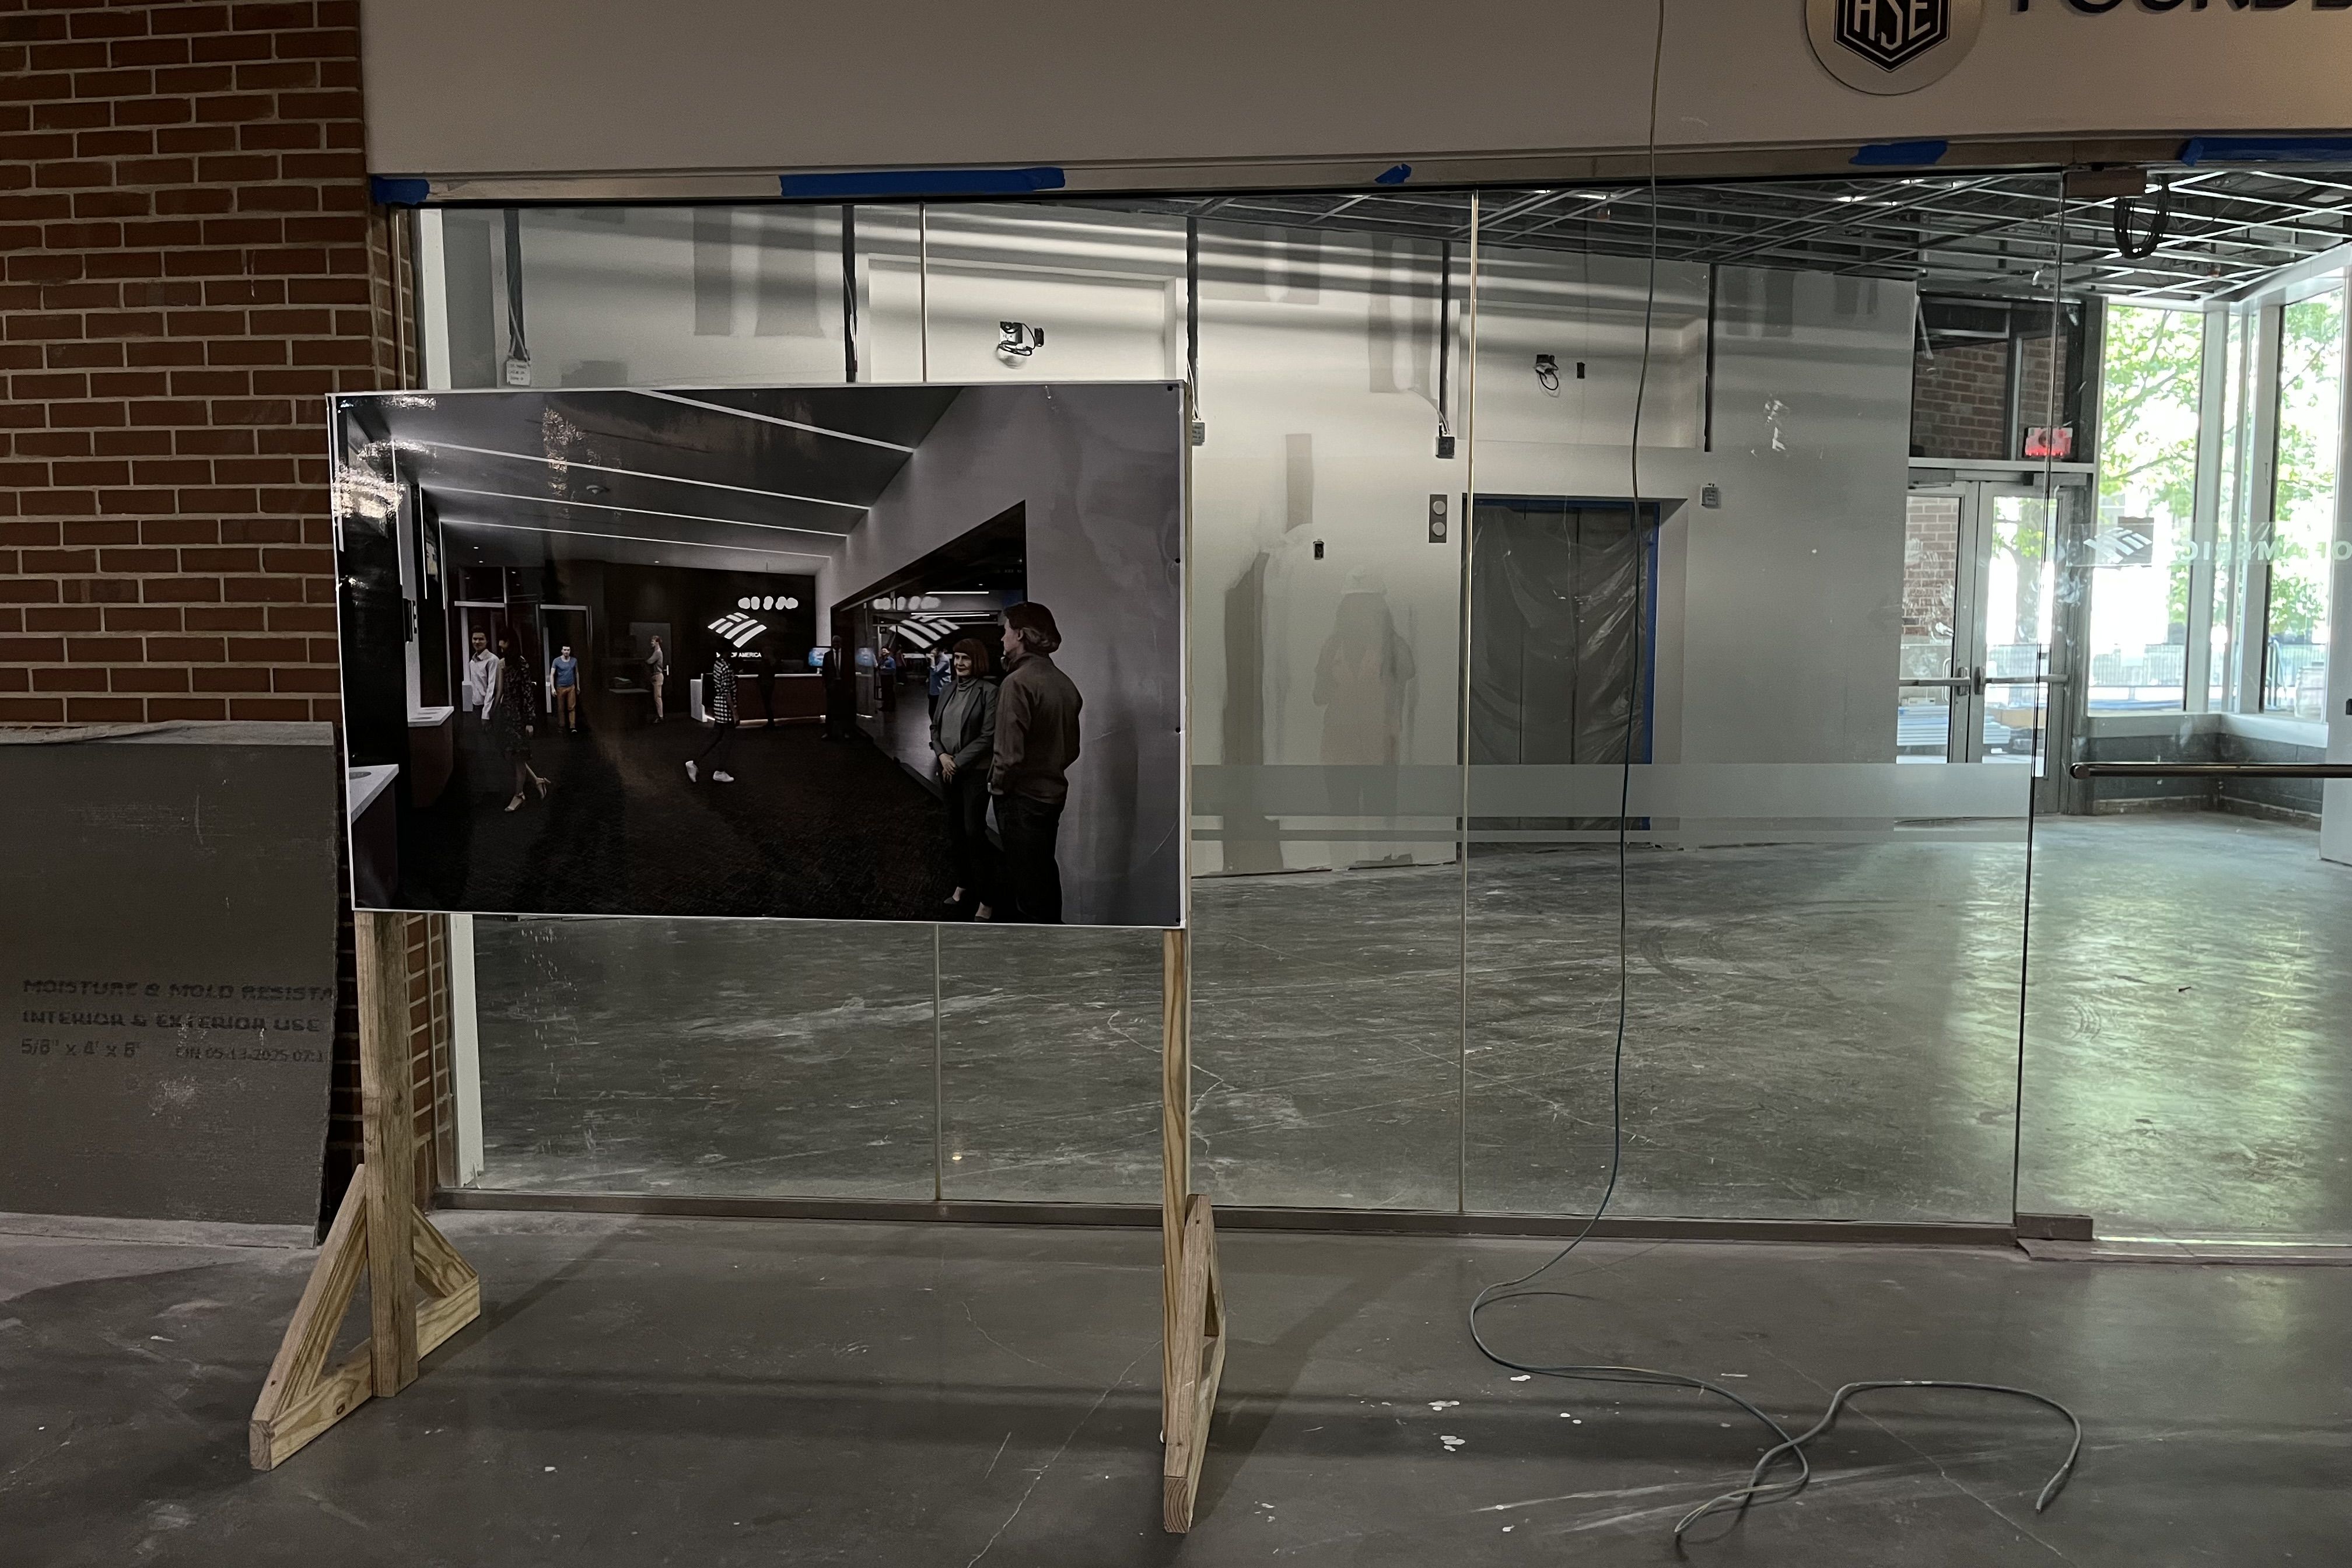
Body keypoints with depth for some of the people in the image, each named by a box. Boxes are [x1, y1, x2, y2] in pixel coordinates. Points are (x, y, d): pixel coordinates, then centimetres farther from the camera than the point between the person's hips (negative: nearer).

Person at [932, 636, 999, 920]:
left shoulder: (988, 691, -12)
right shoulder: (950, 689, 8)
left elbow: (988, 736, -16)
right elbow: (935, 727, 12)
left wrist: (958, 762, -14)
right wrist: (942, 756, -6)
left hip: (975, 771, -6)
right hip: (948, 769, 7)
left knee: (974, 831, -8)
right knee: (955, 828, 14)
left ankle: (985, 899, -2)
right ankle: (963, 884, 29)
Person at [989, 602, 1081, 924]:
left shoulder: (1017, 682, -21)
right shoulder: (1063, 682, 3)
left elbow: (1010, 751, -24)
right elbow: (1072, 748, 11)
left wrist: (998, 784, -8)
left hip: (1022, 796, -8)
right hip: (1054, 791, 8)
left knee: (1027, 880, 3)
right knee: (1044, 870, 21)